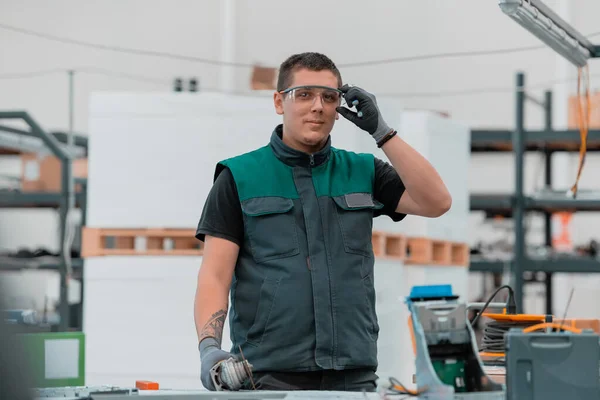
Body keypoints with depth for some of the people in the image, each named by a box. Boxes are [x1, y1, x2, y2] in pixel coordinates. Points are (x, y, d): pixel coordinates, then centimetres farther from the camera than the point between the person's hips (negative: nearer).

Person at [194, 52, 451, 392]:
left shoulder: (362, 172, 14)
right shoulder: (239, 178, 5)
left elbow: (436, 202, 0)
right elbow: (215, 276, -1)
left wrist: (382, 131, -3)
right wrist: (209, 347, -18)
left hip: (354, 374, 3)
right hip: (271, 374, -3)